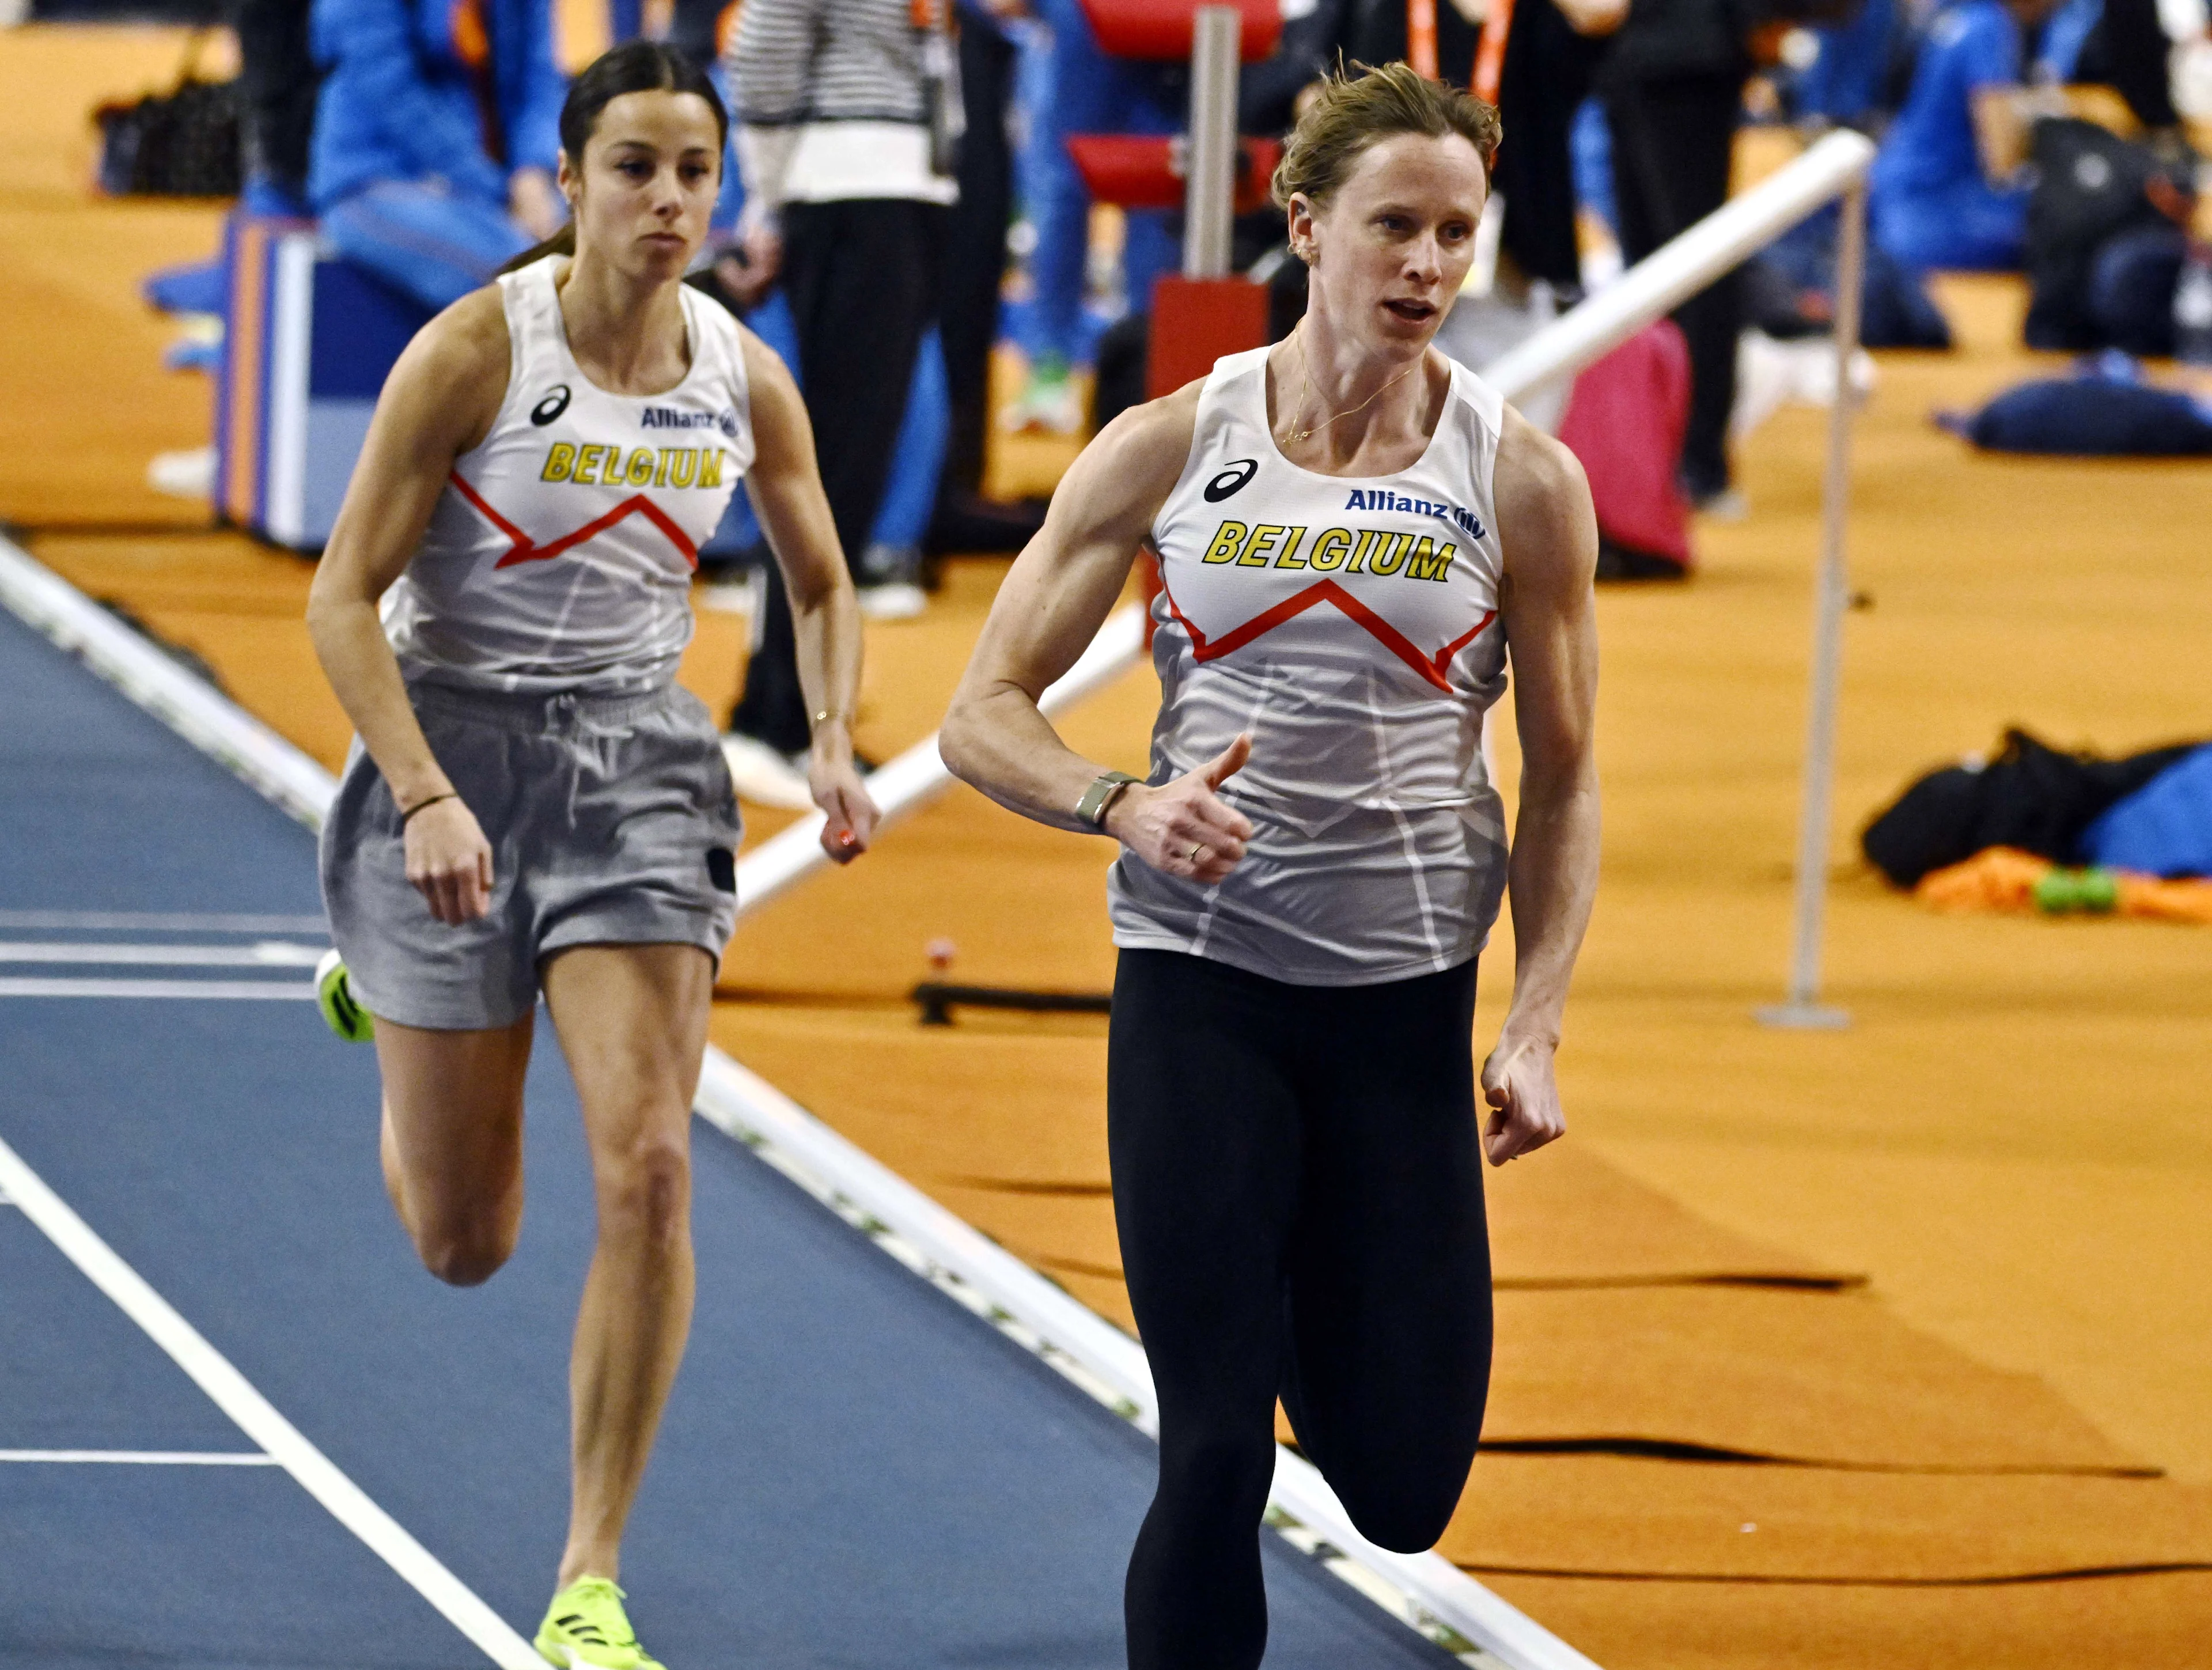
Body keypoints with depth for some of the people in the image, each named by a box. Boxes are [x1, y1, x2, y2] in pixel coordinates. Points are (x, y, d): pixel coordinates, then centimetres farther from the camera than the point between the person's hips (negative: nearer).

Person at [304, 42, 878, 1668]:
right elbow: (345, 599, -13)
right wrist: (427, 799, -25)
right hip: (457, 744, -2)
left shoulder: (744, 380, -2)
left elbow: (823, 586, 15)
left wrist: (835, 746, -3)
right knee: (462, 1242, 8)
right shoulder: (475, 351, -14)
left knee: (649, 1165, -16)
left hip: (640, 760, 2)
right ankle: (392, 986, 45)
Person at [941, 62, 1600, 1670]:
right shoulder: (1171, 449, -2)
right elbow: (986, 717, 2)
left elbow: (1563, 779, 7)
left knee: (1404, 1490, 5)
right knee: (1215, 1459, -9)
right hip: (1201, 979, -1)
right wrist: (1125, 804, -19)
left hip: (1410, 999, 1)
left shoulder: (1522, 480, -1)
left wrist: (1536, 1027, -4)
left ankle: (1318, 1323, 40)